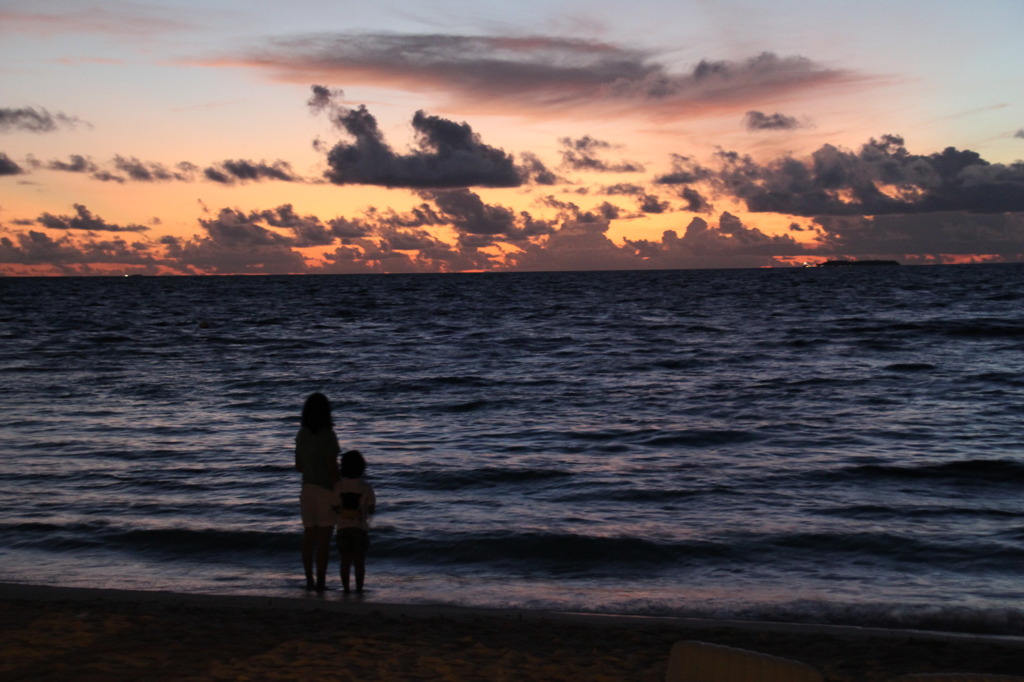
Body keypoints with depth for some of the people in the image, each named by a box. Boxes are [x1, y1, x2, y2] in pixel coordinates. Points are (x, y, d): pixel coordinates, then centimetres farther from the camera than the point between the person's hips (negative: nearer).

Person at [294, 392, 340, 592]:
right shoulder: (328, 436, -13)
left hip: (307, 488, 5)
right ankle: (321, 582, 0)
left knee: (309, 536, 11)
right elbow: (333, 468, -14)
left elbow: (298, 465, 10)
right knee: (323, 538, -1)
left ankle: (309, 580, 14)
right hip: (326, 489, -5)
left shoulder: (301, 435, 4)